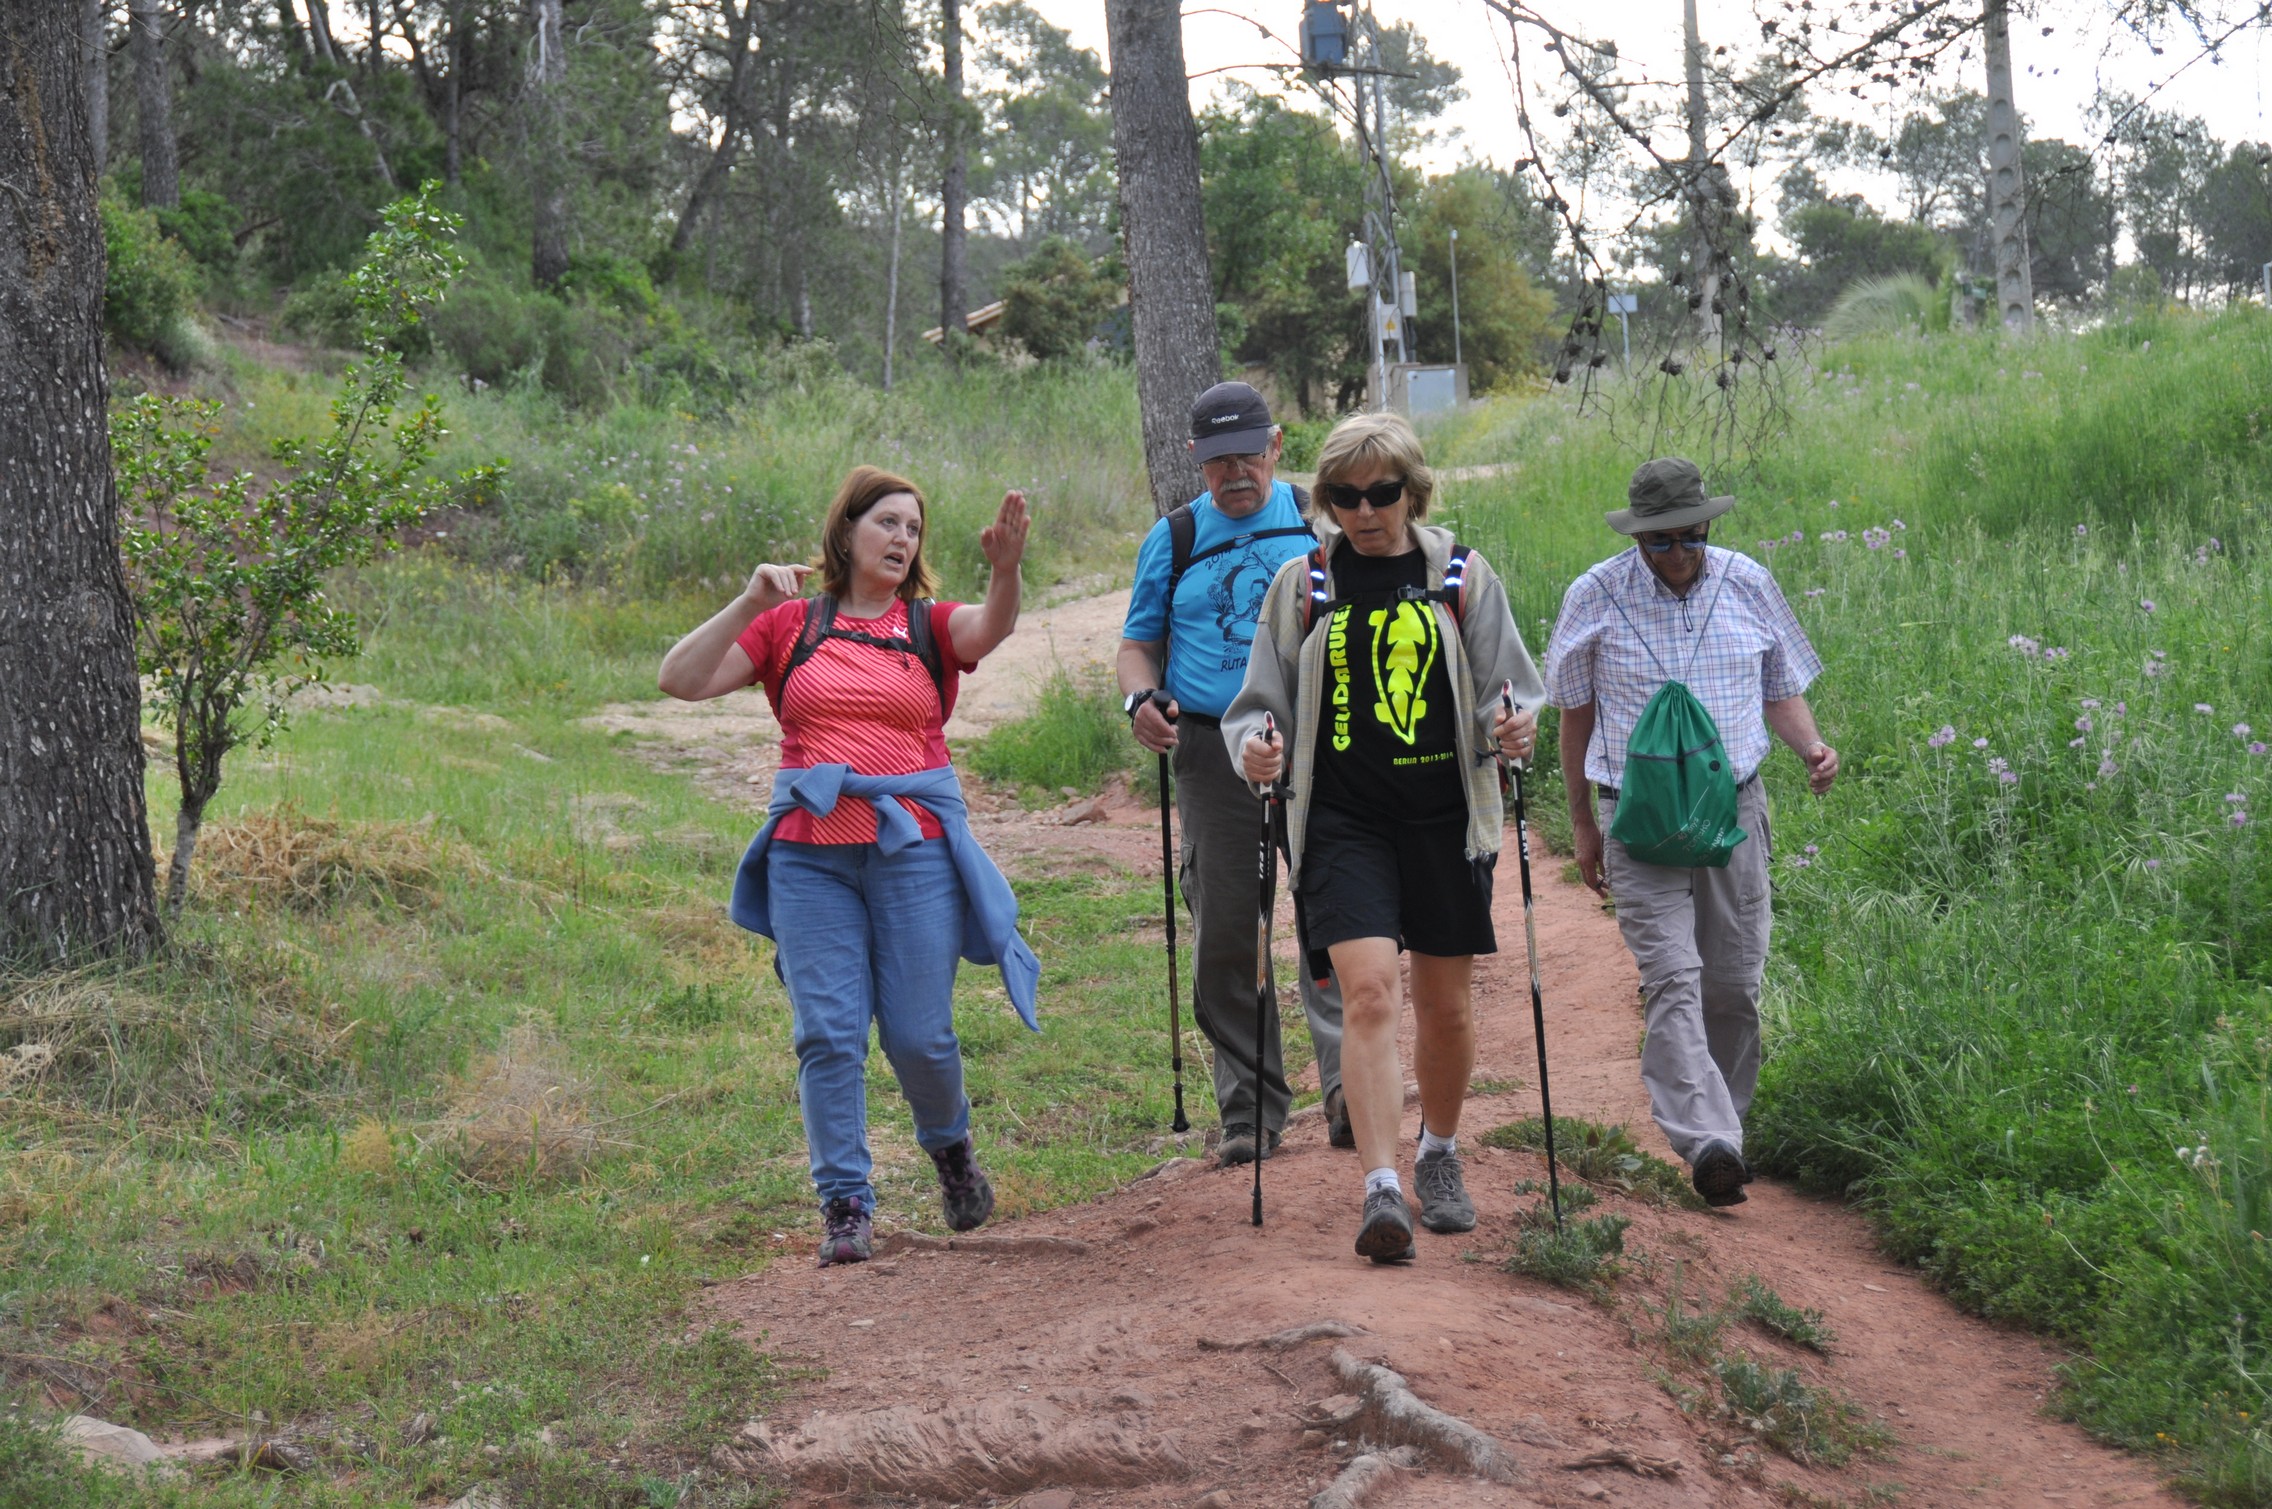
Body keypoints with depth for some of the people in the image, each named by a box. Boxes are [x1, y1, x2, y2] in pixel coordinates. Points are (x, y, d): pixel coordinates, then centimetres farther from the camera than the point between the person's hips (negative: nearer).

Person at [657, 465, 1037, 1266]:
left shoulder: (931, 627, 9)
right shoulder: (791, 626, 9)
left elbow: (991, 627, -14)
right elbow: (682, 680, 2)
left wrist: (1006, 569, -36)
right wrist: (748, 604, -9)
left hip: (914, 841, 0)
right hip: (810, 848, 0)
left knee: (918, 1033, 0)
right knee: (828, 1032, -4)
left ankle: (951, 1147, 30)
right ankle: (844, 1204, 2)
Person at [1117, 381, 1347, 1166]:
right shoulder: (1174, 539, 13)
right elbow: (1139, 643, 17)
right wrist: (1141, 700, -5)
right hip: (1212, 754, 2)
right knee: (1224, 936, 2)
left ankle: (1349, 1087, -14)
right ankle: (1250, 1108, 10)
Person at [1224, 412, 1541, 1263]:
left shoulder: (1463, 579, 6)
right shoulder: (1301, 587, 6)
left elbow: (1511, 691, 9)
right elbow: (1262, 704, 10)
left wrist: (1512, 730, -13)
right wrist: (1255, 748, -12)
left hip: (1444, 817, 1)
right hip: (1343, 818, -1)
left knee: (1446, 1007, 9)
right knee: (1368, 992, -16)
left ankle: (1440, 1154, 34)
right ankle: (1381, 1191, -19)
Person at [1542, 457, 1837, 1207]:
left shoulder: (1748, 585, 6)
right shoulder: (1596, 597, 0)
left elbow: (1782, 689, 16)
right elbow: (1576, 711, 10)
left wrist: (1812, 746, -5)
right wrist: (1581, 822, 12)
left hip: (1735, 809, 3)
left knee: (1734, 983, 5)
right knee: (1673, 977, -16)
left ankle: (1725, 1122, 24)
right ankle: (1707, 1143, -28)